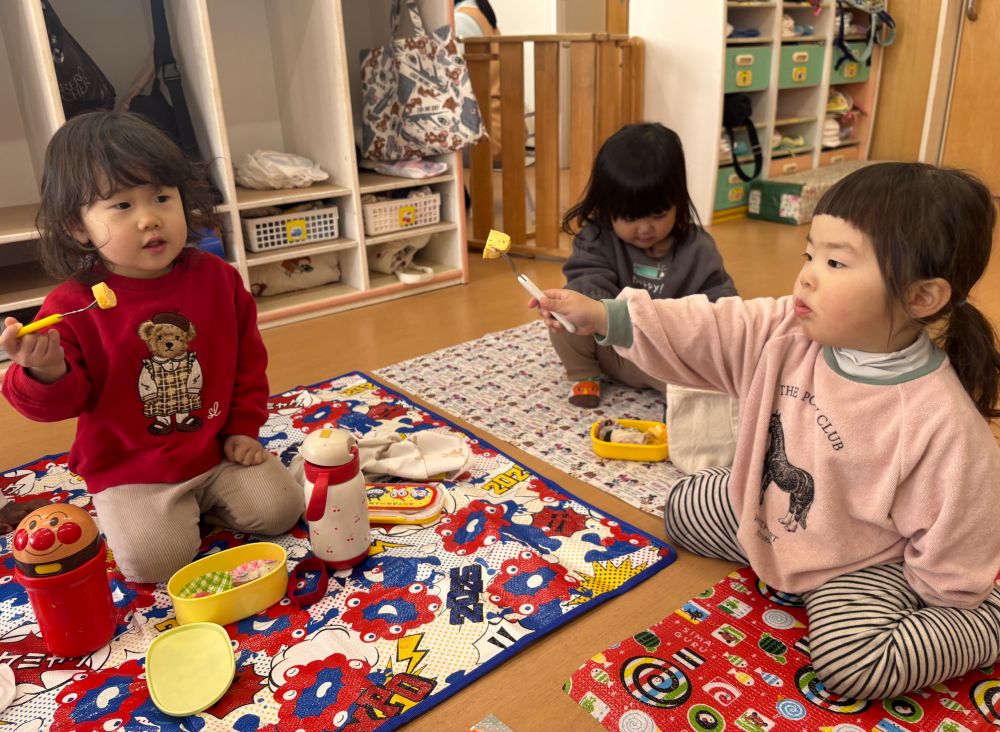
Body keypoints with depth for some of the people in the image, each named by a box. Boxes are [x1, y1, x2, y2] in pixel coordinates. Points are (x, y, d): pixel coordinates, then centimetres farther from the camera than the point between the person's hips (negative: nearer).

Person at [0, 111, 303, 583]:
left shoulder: (217, 278, -4)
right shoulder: (72, 305, -12)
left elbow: (247, 358, 7)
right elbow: (61, 402, -8)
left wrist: (243, 427, 4)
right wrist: (45, 372, -31)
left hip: (217, 452, 3)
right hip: (130, 473, -2)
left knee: (279, 508, -7)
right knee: (155, 559, -19)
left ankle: (199, 502, 18)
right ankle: (118, 515, 15)